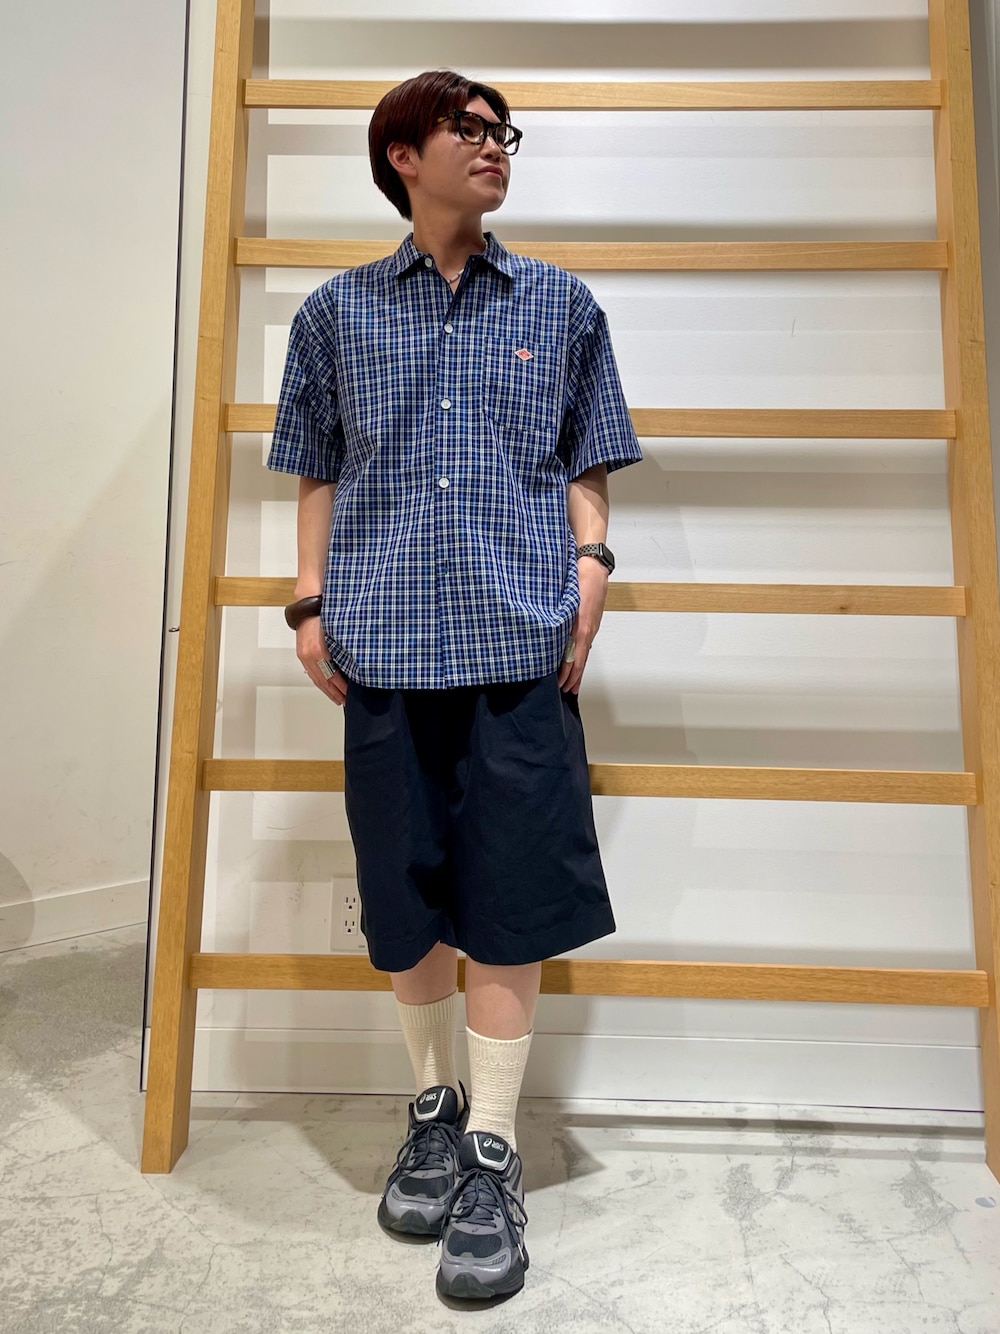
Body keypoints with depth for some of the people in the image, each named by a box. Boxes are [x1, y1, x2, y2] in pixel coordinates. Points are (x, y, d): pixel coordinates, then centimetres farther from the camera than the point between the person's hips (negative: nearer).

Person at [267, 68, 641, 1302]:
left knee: (511, 899, 0)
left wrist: (589, 563, -1)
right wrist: (310, 602, 5)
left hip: (521, 639, 0)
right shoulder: (338, 311, 14)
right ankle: (434, 1106, 33)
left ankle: (494, 1153, 19)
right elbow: (318, 472, 15)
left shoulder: (560, 305, 14)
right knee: (405, 901, 9)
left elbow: (585, 461, 15)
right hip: (384, 644, 1)